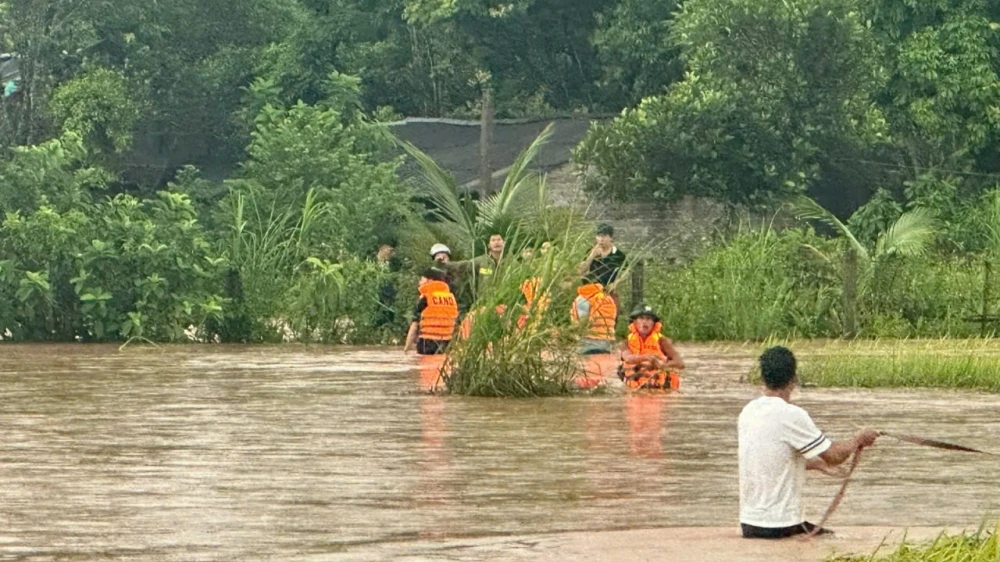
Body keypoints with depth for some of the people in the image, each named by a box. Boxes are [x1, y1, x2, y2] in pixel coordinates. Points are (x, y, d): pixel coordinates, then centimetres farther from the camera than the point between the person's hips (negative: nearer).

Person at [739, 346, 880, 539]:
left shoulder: (749, 412, 6)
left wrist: (816, 463, 24)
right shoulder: (791, 416, -17)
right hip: (781, 526, -7)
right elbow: (834, 456, -11)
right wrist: (859, 439, 7)